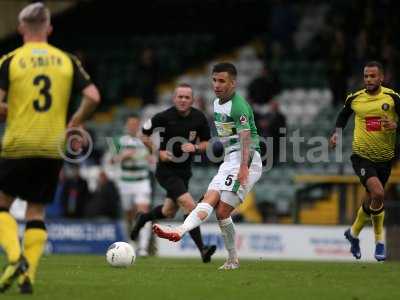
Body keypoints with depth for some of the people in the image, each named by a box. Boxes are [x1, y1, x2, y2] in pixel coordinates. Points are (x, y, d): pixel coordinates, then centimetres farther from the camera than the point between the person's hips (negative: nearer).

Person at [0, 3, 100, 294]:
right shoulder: (67, 60, 5)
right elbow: (93, 97, -2)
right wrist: (73, 124, 12)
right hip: (53, 148, 3)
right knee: (37, 211, 13)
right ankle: (28, 275, 3)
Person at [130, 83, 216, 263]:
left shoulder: (199, 118, -4)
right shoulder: (164, 117, -16)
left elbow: (206, 143, 6)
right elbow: (144, 135, -2)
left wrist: (195, 148, -15)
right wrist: (158, 152, -14)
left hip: (185, 171, 6)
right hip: (166, 171, -6)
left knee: (168, 213, 18)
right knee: (190, 206, -20)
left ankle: (143, 218, 49)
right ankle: (202, 250, -18)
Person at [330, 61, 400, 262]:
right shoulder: (354, 99, -2)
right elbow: (343, 115, 19)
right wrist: (337, 134, 5)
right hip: (362, 156, -2)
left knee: (372, 199, 14)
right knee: (377, 193, -23)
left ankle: (354, 233, 40)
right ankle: (379, 240, -3)